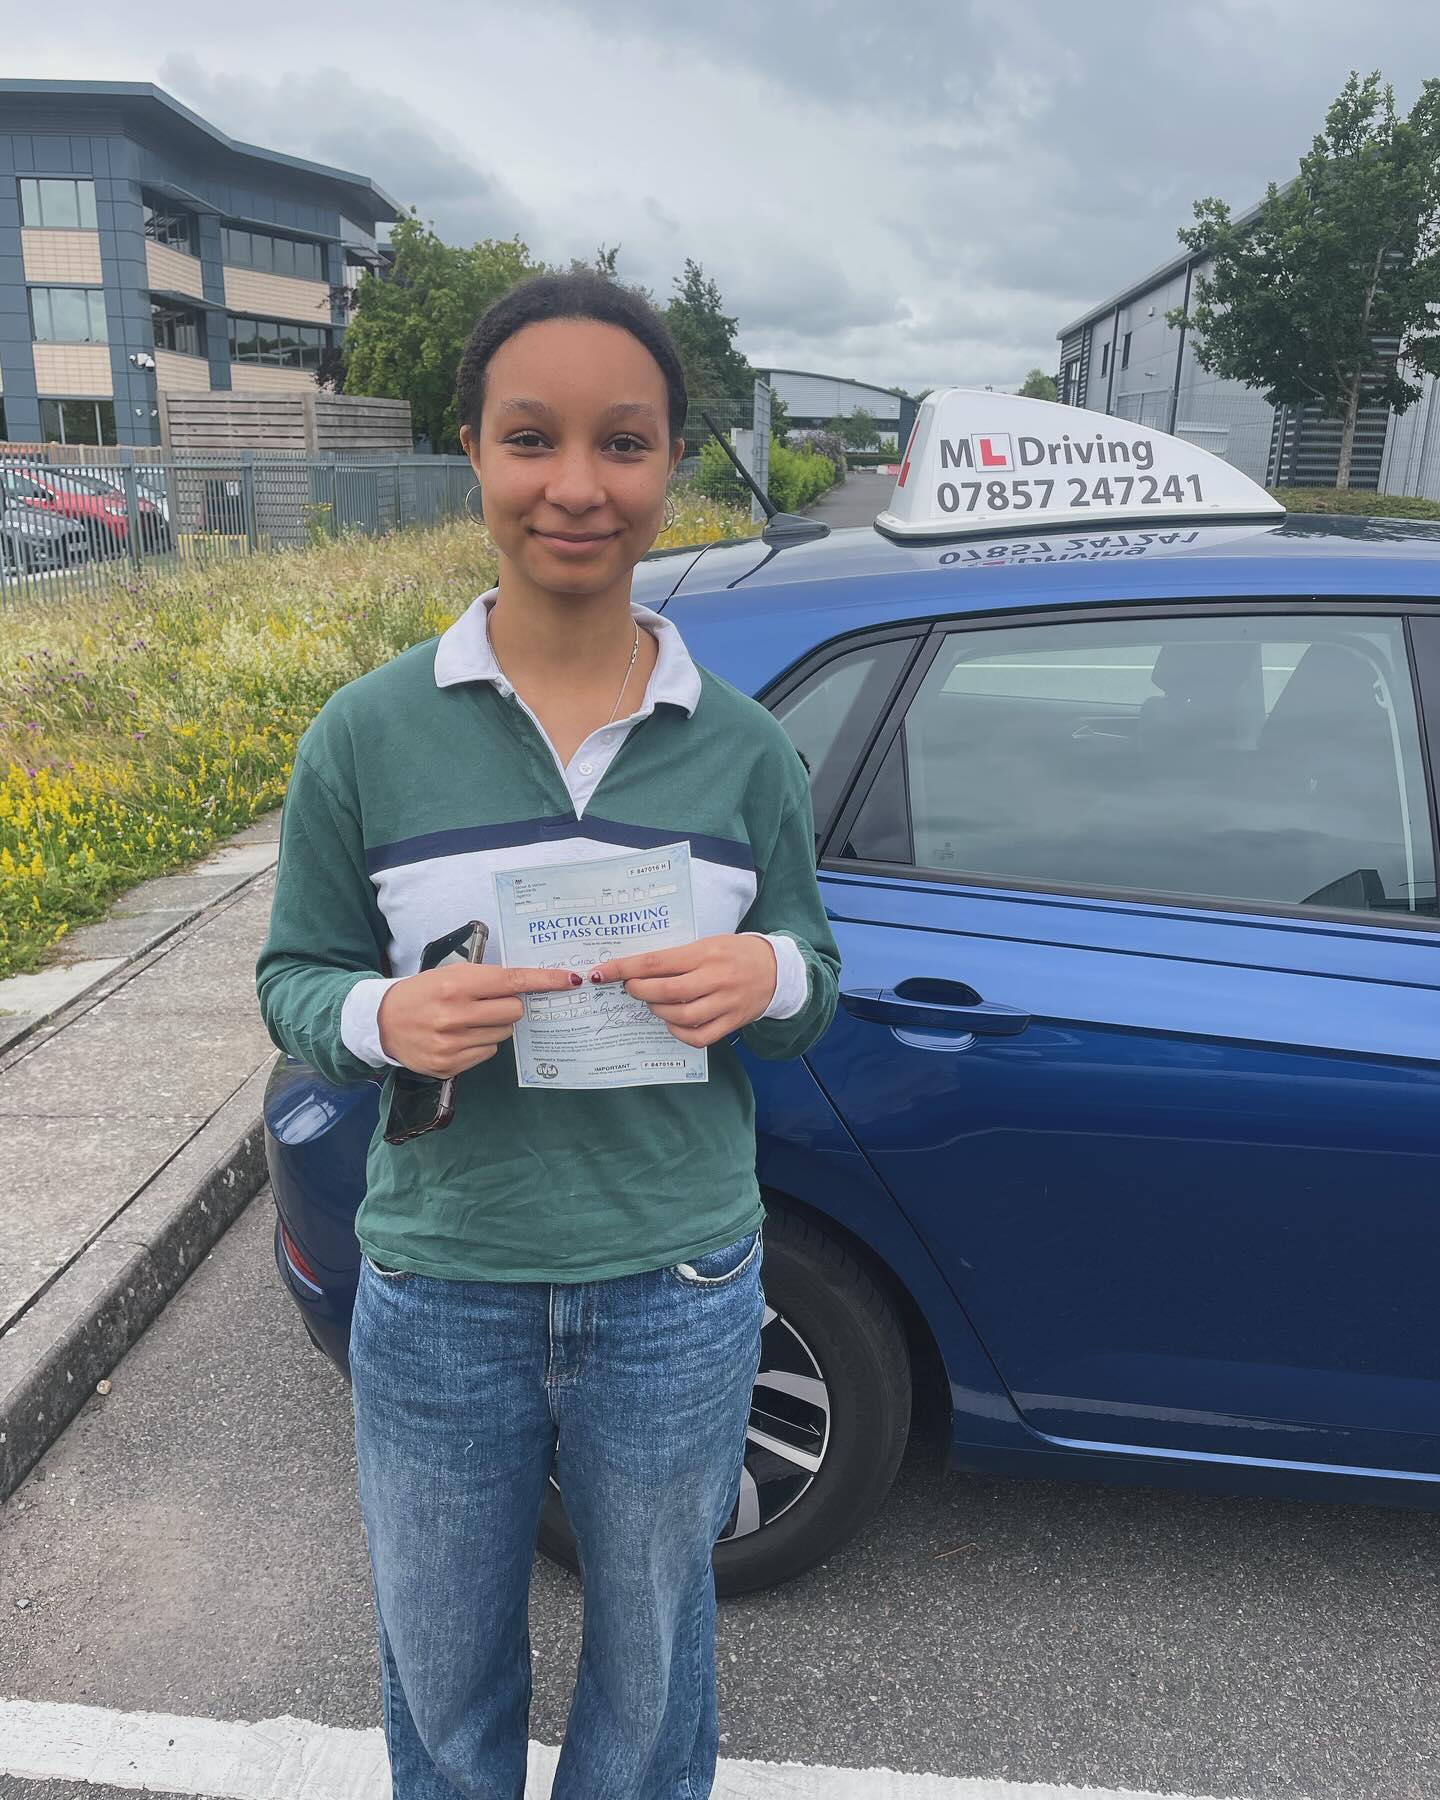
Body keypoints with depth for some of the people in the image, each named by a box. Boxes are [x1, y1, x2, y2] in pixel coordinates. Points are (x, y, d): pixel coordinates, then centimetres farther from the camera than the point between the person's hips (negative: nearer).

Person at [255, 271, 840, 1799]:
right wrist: (384, 1018, -23)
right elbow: (293, 977, -1)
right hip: (439, 1297, 0)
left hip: (676, 1296, 1)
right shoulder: (366, 735, -9)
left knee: (649, 1661, 25)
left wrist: (768, 975, -20)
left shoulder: (740, 749, -6)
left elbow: (812, 992, 4)